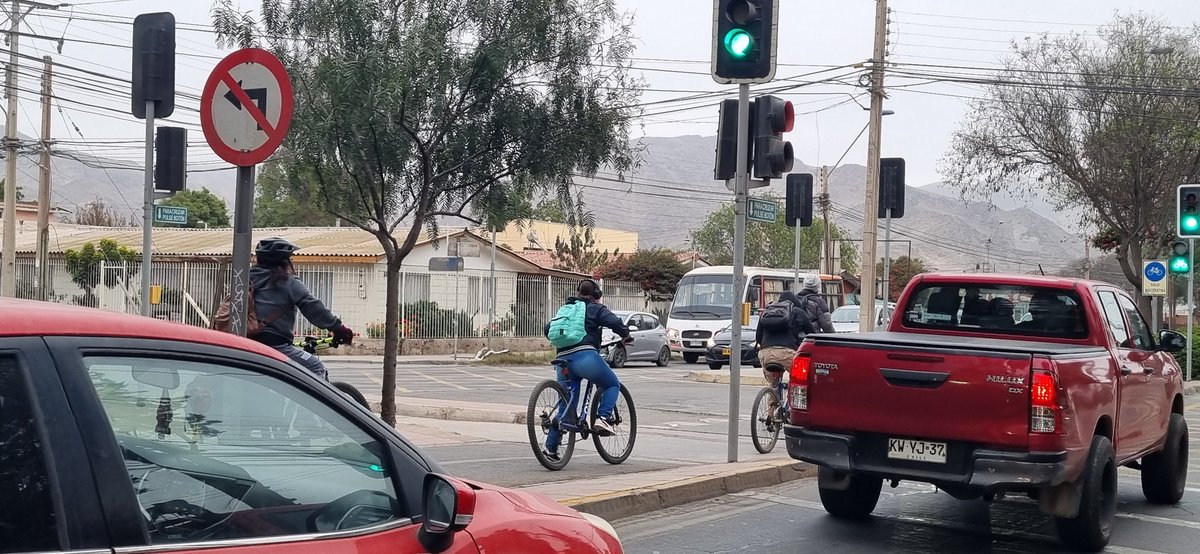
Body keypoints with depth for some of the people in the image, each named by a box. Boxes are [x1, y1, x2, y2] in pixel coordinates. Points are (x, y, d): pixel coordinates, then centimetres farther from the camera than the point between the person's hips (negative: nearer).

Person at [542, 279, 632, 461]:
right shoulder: (595, 309, 9)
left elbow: (548, 329, 28)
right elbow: (614, 322, -6)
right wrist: (626, 336, 11)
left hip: (563, 360, 6)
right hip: (585, 356, -6)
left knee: (565, 406, 13)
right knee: (612, 385, 17)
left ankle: (550, 448, 8)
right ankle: (603, 419, -4)